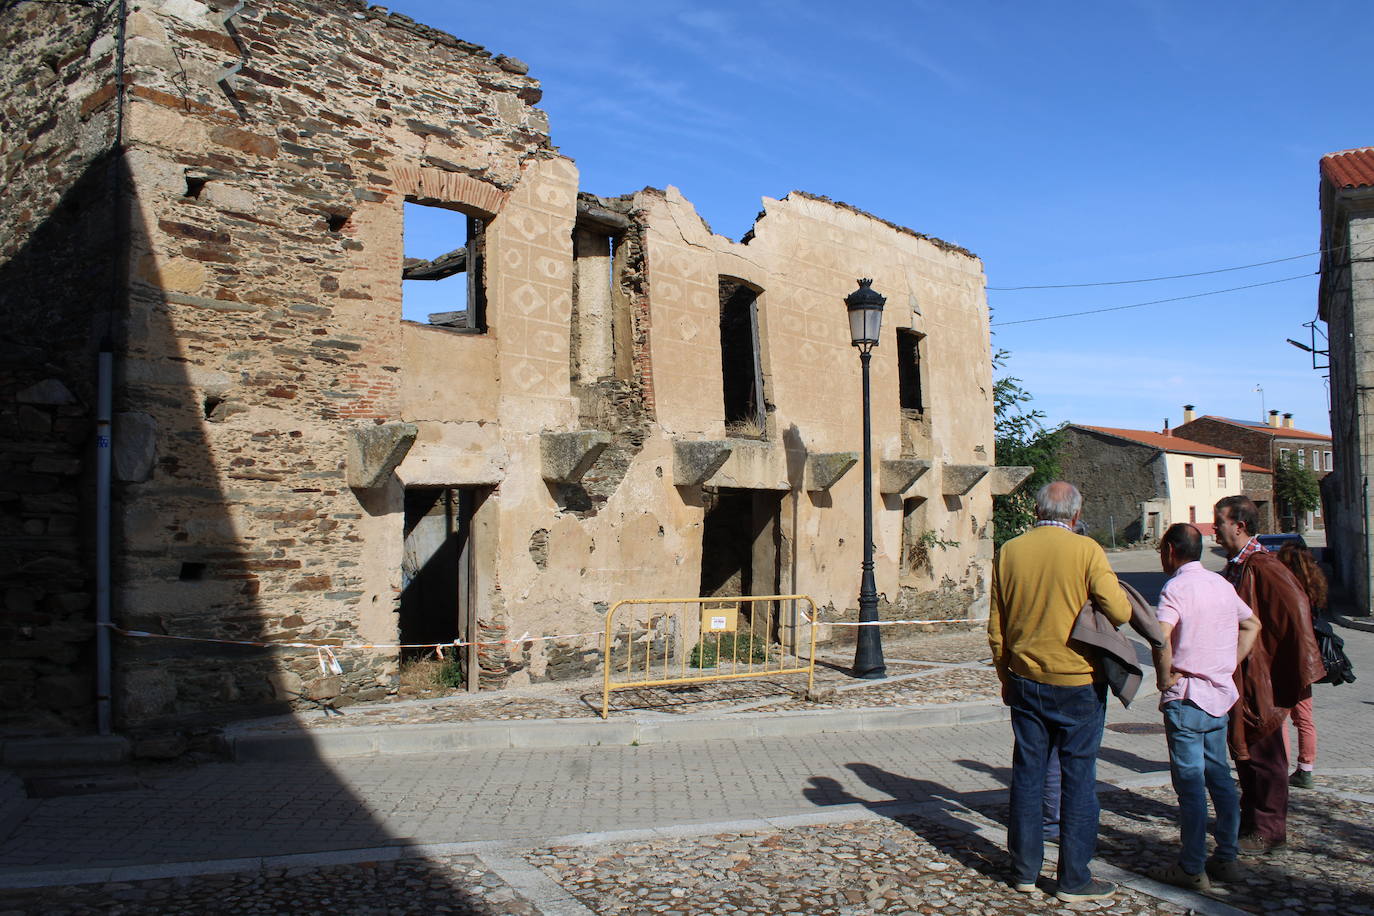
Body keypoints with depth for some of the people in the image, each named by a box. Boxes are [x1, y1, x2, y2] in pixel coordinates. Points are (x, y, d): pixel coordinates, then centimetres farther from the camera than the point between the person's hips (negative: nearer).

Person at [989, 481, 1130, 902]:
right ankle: (1074, 879, 13)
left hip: (1026, 681, 4)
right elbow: (1119, 612, -15)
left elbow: (996, 628, 6)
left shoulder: (1009, 551, 1)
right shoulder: (1085, 550, -10)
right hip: (1077, 682, -4)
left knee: (1027, 773, 12)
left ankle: (1024, 870, 20)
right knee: (1078, 777, 6)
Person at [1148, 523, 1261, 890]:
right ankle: (1226, 858, 21)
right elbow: (1251, 624, 23)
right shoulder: (1222, 584, 10)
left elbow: (1162, 636, -30)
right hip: (1221, 694, 8)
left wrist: (1164, 678, -16)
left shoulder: (1176, 587, -14)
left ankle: (1192, 869, 4)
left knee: (1190, 783, -3)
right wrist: (1229, 666, 17)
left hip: (1186, 697, -8)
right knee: (1220, 777, 14)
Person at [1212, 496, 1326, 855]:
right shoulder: (1236, 566, 11)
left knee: (1262, 755, 0)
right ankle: (1251, 820, 28)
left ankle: (1269, 831, 11)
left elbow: (1296, 607, -27)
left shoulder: (1263, 566, -19)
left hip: (1262, 678, -9)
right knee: (1245, 752, 16)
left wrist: (1302, 667, -26)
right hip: (1240, 677, 9)